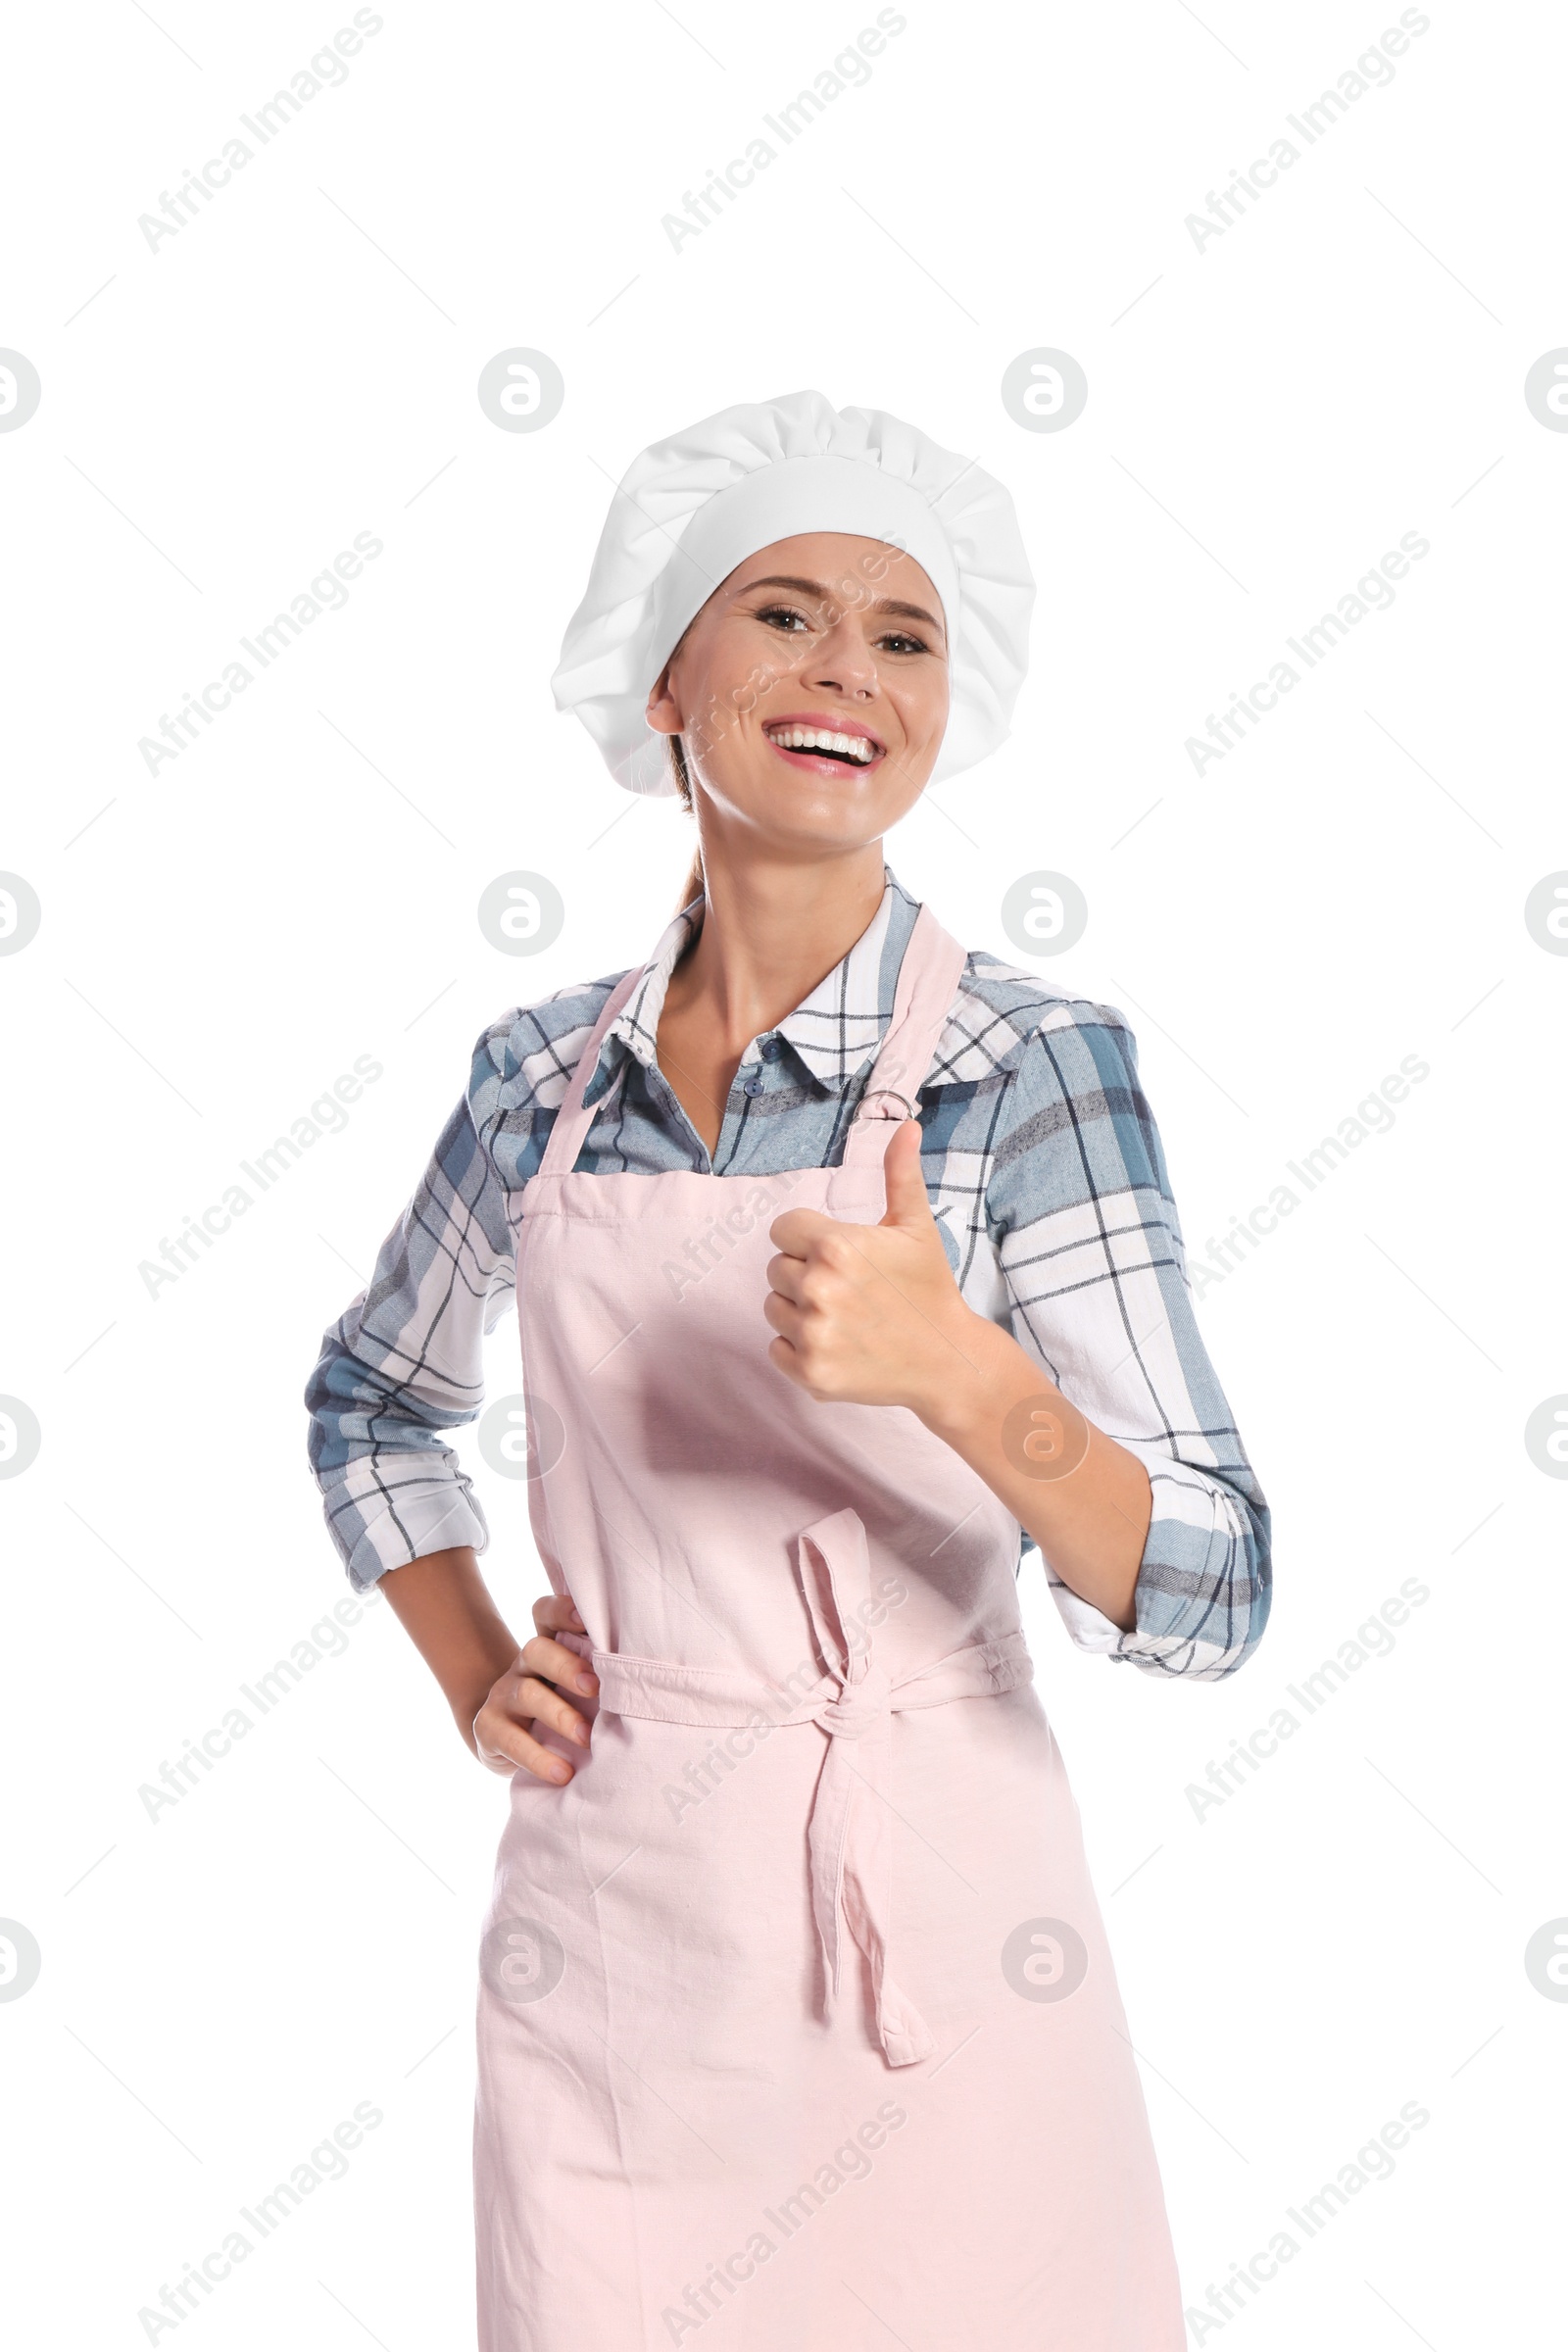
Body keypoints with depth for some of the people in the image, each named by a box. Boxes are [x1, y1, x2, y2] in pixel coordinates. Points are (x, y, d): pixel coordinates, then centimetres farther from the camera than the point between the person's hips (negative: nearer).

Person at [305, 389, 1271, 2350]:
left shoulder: (1036, 1067, -10)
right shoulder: (546, 1073, 0)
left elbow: (1208, 1600, -16)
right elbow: (370, 1404, 19)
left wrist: (959, 1372, -32)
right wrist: (477, 1680, 5)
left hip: (926, 1922, -3)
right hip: (604, 1916, 3)